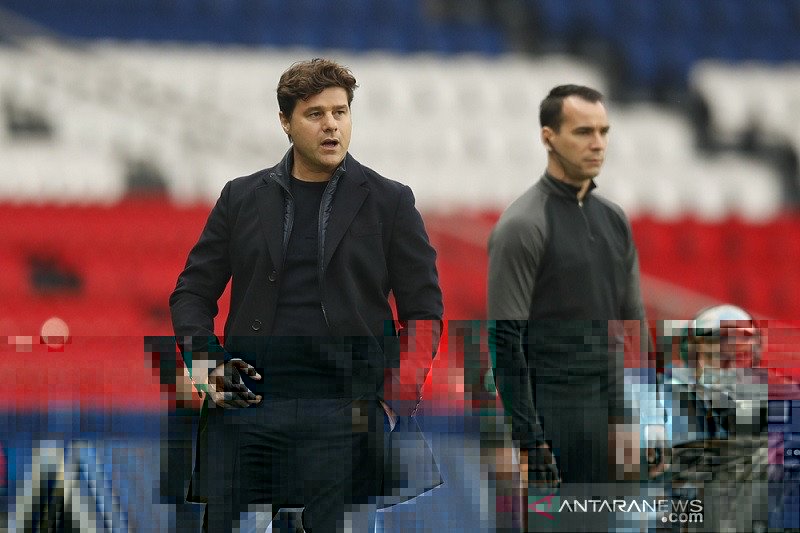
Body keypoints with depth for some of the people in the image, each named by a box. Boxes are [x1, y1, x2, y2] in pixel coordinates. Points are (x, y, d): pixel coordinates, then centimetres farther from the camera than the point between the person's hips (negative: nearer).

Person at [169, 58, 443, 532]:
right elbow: (194, 292, 17)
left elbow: (423, 310, 8)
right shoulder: (242, 198, 14)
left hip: (342, 404, -2)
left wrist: (404, 395, -6)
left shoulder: (389, 202, 8)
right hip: (247, 400, 2)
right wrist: (202, 360, -2)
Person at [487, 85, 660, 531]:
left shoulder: (614, 220, 12)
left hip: (611, 408, 8)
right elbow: (506, 342, -14)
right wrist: (527, 443, -18)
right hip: (556, 416, -8)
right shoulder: (523, 226, -12)